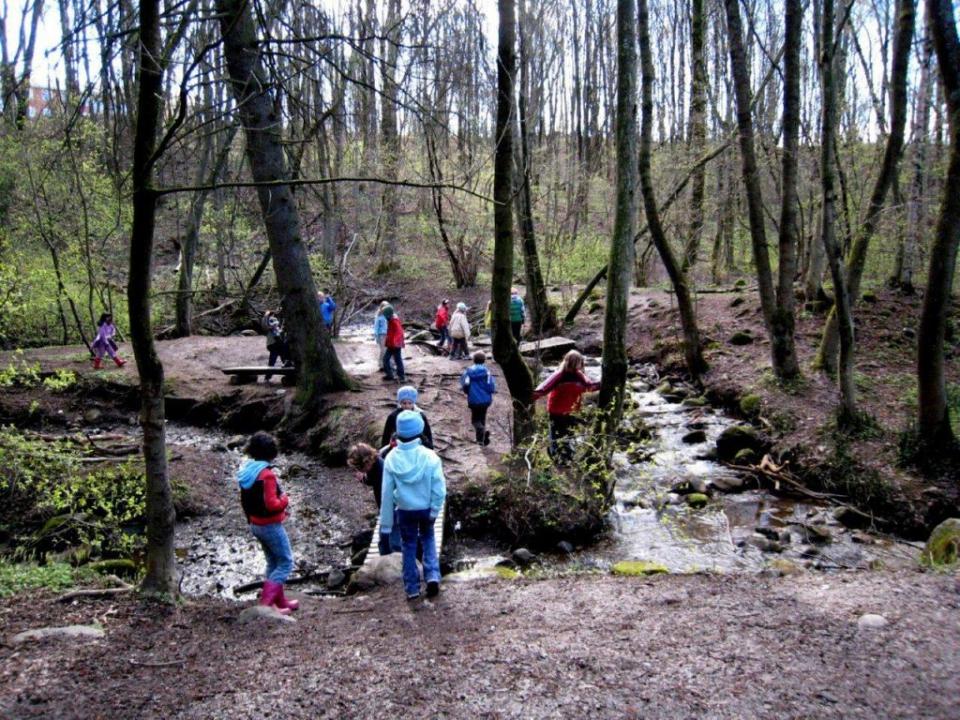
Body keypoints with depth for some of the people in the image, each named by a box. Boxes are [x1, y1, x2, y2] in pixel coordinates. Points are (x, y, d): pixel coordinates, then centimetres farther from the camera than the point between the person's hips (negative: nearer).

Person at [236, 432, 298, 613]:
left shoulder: (246, 471, 3)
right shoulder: (267, 474, -24)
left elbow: (245, 501, 10)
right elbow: (271, 504, -26)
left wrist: (251, 518, 18)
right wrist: (285, 500, -8)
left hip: (255, 525, 9)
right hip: (271, 526, -9)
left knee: (273, 563, 20)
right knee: (286, 562, 2)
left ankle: (280, 601, 28)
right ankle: (266, 602, -5)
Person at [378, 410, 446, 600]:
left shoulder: (391, 459, -17)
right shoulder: (429, 456, -22)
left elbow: (387, 493, -9)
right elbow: (439, 489, -18)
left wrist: (385, 524, -1)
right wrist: (434, 511, -5)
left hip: (404, 510, 0)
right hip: (426, 508, 0)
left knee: (409, 545, 18)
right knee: (428, 539, 25)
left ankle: (412, 588, 24)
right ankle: (433, 576, 11)